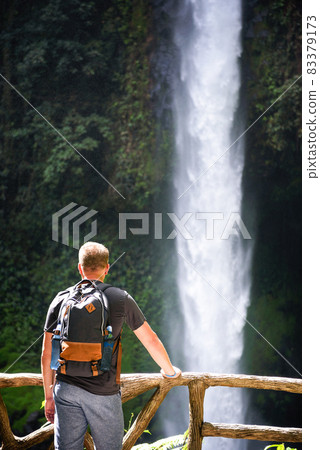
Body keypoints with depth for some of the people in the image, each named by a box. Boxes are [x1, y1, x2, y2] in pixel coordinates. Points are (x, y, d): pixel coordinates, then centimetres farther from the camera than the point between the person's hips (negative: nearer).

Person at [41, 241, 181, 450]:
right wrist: (170, 370, 23)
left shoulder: (61, 301, 3)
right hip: (103, 393, -2)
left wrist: (48, 396, 15)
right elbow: (151, 340, 6)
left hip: (66, 388, 2)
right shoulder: (121, 299, -1)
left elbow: (47, 354, 6)